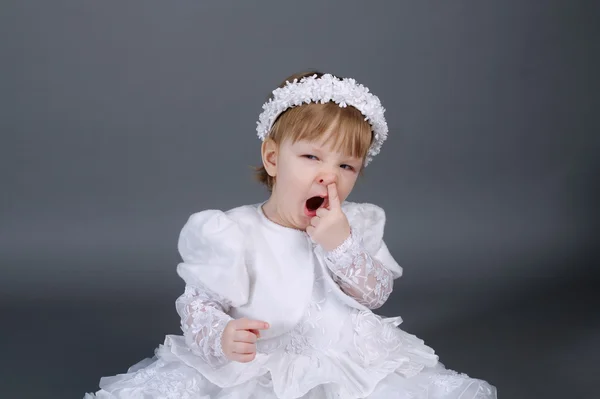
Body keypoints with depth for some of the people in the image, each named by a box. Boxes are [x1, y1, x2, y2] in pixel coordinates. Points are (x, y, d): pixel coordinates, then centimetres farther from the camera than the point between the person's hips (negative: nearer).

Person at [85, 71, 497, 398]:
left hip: (346, 365, 3)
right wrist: (221, 336, -28)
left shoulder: (356, 226, 4)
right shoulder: (233, 234, -8)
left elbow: (376, 295, -2)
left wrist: (341, 245, -18)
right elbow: (197, 303, -6)